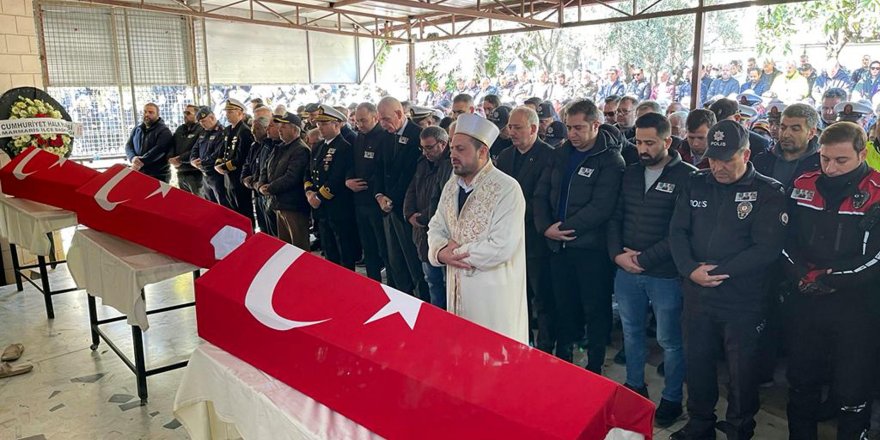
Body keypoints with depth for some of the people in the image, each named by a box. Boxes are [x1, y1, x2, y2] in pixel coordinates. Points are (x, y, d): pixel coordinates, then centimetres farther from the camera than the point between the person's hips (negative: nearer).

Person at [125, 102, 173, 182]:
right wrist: (133, 158, -11)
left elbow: (159, 150, -17)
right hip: (138, 174, 6)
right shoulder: (137, 130, 19)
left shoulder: (163, 131, -3)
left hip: (158, 175, -5)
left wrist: (141, 162, -24)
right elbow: (128, 146, 12)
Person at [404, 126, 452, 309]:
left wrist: (424, 218, -16)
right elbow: (412, 191, 15)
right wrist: (410, 215, -1)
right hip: (424, 233, 9)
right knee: (432, 281, 18)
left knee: (448, 282, 0)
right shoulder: (423, 164, 12)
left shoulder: (452, 166, -18)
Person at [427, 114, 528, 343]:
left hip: (494, 293, -7)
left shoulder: (507, 189, -17)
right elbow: (436, 228, 12)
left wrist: (456, 252, -13)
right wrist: (441, 252, -11)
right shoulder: (451, 186, 7)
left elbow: (502, 247, -23)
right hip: (457, 288, 7)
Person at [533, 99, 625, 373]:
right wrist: (545, 227, -7)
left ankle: (595, 366, 22)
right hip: (558, 246, 5)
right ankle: (562, 358, 32)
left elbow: (601, 207, -18)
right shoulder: (560, 155, 10)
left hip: (591, 248, -5)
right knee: (564, 306, 16)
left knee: (596, 309, 7)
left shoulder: (610, 160, -8)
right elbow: (541, 194, 8)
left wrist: (564, 227, -16)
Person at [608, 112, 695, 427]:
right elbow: (615, 217, 10)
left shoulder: (687, 177, -11)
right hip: (625, 271, 6)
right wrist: (617, 254, -5)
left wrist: (645, 259, -16)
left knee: (669, 340, 8)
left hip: (665, 274, -5)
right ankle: (634, 386, 37)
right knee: (631, 331, 18)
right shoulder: (630, 173, 8)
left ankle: (672, 398, 26)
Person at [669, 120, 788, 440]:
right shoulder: (696, 184, 5)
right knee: (697, 362, 16)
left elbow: (767, 248, -15)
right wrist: (690, 269, -15)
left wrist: (720, 271, -20)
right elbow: (677, 231, 2)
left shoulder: (768, 192, -7)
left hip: (743, 302, -4)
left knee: (742, 371, 9)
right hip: (697, 295, 4)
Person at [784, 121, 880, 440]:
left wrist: (832, 279, -17)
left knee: (852, 391, 7)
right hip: (806, 303, 4)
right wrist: (801, 275, -10)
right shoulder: (803, 187, 3)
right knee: (801, 382, 18)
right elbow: (787, 240, 5)